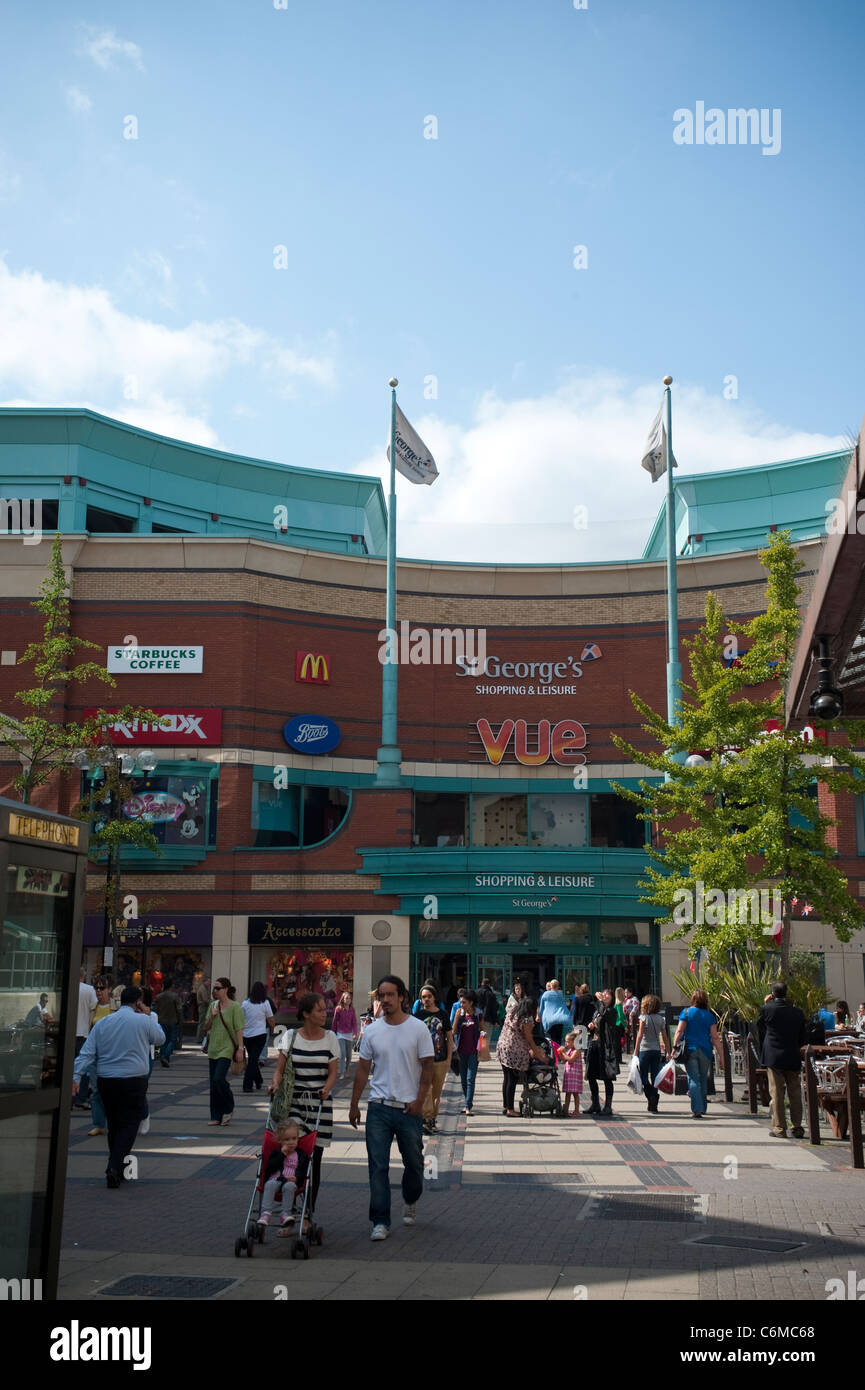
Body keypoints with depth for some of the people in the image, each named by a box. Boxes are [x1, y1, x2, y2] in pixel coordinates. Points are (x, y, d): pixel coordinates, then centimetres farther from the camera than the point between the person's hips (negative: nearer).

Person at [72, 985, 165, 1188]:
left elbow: (86, 1053, 4)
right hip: (133, 1081, -4)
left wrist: (76, 1077, 2)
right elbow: (160, 1040, 14)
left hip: (106, 1082, 4)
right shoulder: (144, 1021, -2)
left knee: (114, 1125, 15)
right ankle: (115, 1168, -14)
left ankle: (116, 1169, 21)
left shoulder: (102, 1023, 9)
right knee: (129, 1124, 0)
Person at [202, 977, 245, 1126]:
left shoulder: (235, 1007, -8)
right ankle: (216, 1116, 15)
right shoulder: (213, 1005, 10)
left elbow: (239, 1029, -10)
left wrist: (240, 1048, -14)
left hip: (227, 1049, -7)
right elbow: (206, 1027, 13)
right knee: (213, 1084, 7)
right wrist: (211, 1016, -7)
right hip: (213, 1048, 7)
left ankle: (228, 1109, 6)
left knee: (219, 1079, -16)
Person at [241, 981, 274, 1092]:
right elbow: (270, 1020, 1)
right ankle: (247, 1086, -8)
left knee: (252, 1059, 18)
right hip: (260, 1034, -3)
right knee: (254, 1059, -2)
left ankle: (259, 1081, 31)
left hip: (246, 1035, 3)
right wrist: (272, 1029, 20)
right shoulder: (265, 1003, -5)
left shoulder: (245, 1003, 2)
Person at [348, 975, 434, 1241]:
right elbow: (363, 1069, 9)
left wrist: (419, 1101, -9)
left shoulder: (418, 1028, -4)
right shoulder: (372, 1031, 4)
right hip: (378, 1108, 1)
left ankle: (410, 1203, 38)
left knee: (414, 1163, 12)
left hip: (409, 1109, -1)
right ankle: (380, 1222, 4)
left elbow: (427, 1067, -2)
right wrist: (354, 1105, 8)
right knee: (378, 1167, -2)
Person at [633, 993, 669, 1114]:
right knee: (654, 1077, 9)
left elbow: (640, 1035, -11)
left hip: (645, 1050, -4)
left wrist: (636, 1051, -9)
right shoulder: (661, 1019, 5)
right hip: (657, 1050, 4)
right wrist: (668, 1052, 11)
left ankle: (651, 1096, -18)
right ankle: (653, 1105, 9)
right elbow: (665, 1038, 6)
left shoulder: (644, 1017, -7)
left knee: (643, 1076, 5)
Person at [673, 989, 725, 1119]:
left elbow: (679, 1031, -9)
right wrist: (721, 1056, 3)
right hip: (706, 1051, 2)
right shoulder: (709, 1015, 5)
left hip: (690, 1050, -2)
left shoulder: (686, 1012, 2)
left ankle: (697, 1110, -12)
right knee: (703, 1080, 14)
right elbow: (715, 1037, 2)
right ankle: (702, 1109, 20)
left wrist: (674, 1047, -11)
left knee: (693, 1080, -2)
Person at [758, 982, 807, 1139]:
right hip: (793, 1058, 2)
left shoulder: (766, 1009, -7)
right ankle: (797, 1127, 12)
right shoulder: (797, 1012, 1)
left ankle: (779, 1128, 3)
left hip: (773, 1057, -2)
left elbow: (759, 1031, 7)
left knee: (776, 1093, 3)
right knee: (795, 1093, 9)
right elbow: (802, 1038, 10)